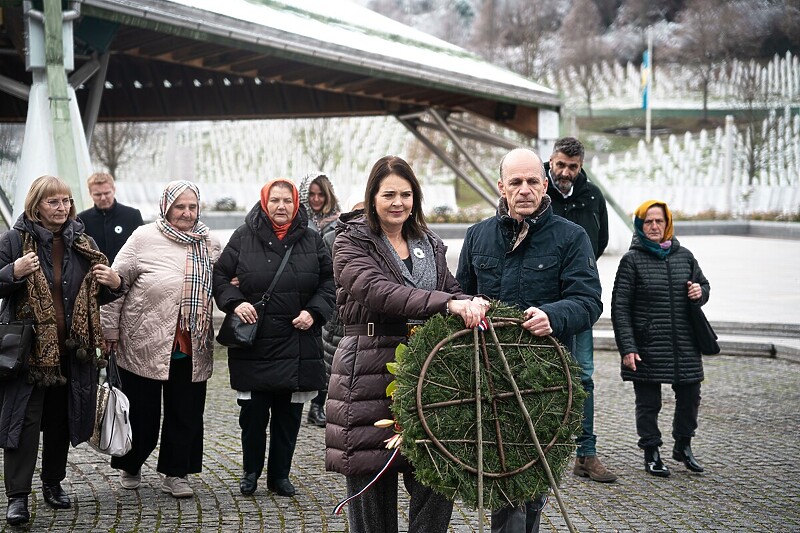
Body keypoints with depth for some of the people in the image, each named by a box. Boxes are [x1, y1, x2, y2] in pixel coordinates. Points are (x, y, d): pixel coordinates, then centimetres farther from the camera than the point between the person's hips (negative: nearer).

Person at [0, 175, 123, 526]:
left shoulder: (83, 243, 9)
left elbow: (98, 296, 18)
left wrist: (114, 284, -4)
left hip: (71, 349, 4)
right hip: (29, 348, -4)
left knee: (61, 419, 14)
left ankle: (53, 483, 28)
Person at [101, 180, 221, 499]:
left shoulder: (211, 245, 7)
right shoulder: (144, 239, -5)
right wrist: (110, 330, -3)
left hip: (192, 348, 3)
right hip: (144, 345, -3)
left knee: (186, 413, 7)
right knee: (142, 412, 8)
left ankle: (176, 473, 22)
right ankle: (130, 466, 31)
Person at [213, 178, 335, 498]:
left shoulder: (311, 241, 7)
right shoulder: (244, 237, 2)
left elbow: (329, 281, 10)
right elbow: (219, 276, 5)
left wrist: (314, 311, -5)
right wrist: (234, 302, -12)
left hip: (298, 343, 2)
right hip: (254, 343, -1)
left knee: (289, 413, 8)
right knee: (253, 412, 3)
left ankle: (280, 475, 21)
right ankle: (251, 472, 22)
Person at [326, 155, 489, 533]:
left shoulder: (430, 245, 17)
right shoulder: (352, 241, -1)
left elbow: (450, 291, 10)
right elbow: (378, 291, -19)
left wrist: (472, 305, -16)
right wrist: (448, 303, -31)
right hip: (369, 374, -4)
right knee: (372, 481, 3)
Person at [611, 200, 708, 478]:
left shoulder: (684, 256, 9)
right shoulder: (632, 260, -4)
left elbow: (703, 284, 23)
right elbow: (619, 308, -7)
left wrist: (700, 292, -3)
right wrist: (627, 348, -14)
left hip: (685, 345, 4)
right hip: (647, 347, -4)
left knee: (690, 397, 11)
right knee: (648, 403, 4)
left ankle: (683, 446, 33)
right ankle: (651, 454, 19)